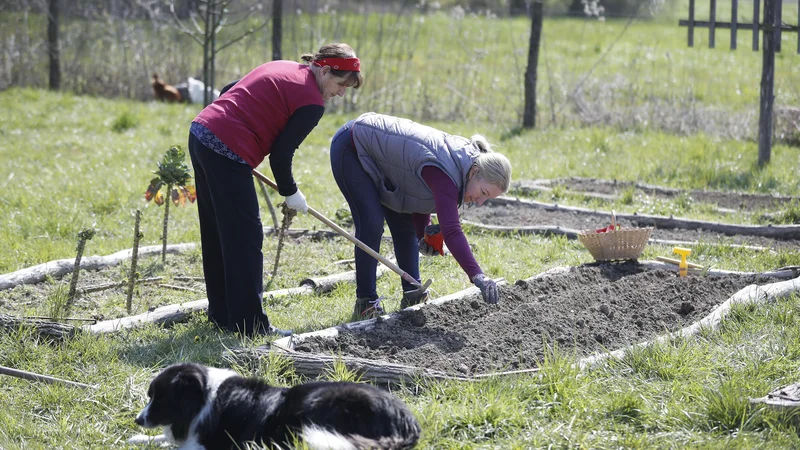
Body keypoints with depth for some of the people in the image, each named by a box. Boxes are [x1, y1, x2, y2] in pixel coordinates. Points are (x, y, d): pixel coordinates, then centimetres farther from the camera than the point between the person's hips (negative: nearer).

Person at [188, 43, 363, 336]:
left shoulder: (282, 68, 18)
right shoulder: (312, 102, -8)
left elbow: (228, 93, 22)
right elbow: (281, 153, -9)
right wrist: (290, 193, 5)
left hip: (200, 134, 10)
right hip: (226, 155, -10)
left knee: (217, 235, 17)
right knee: (245, 239, -4)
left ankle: (221, 313, 25)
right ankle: (249, 323, -2)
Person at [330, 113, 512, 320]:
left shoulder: (463, 156, -7)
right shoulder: (445, 172, -36)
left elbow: (421, 191, 5)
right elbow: (451, 230, -46)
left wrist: (423, 235, -9)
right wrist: (477, 276, -54)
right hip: (350, 150, -10)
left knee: (405, 223, 9)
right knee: (372, 223, -18)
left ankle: (412, 295, 17)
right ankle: (365, 302, -10)